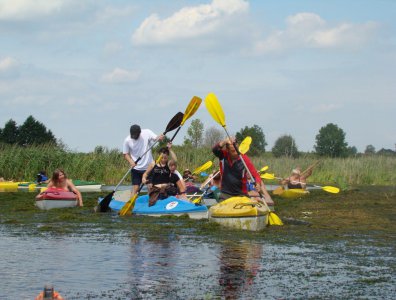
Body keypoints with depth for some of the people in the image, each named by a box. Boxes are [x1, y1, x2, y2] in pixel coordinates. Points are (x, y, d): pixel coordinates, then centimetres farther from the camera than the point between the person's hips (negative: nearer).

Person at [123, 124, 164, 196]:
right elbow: (125, 154, -1)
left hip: (149, 166, 1)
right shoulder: (127, 140, -8)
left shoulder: (147, 133, -9)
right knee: (135, 188, -4)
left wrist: (160, 137, -40)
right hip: (136, 168, -1)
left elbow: (155, 138, -16)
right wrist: (131, 162, -19)